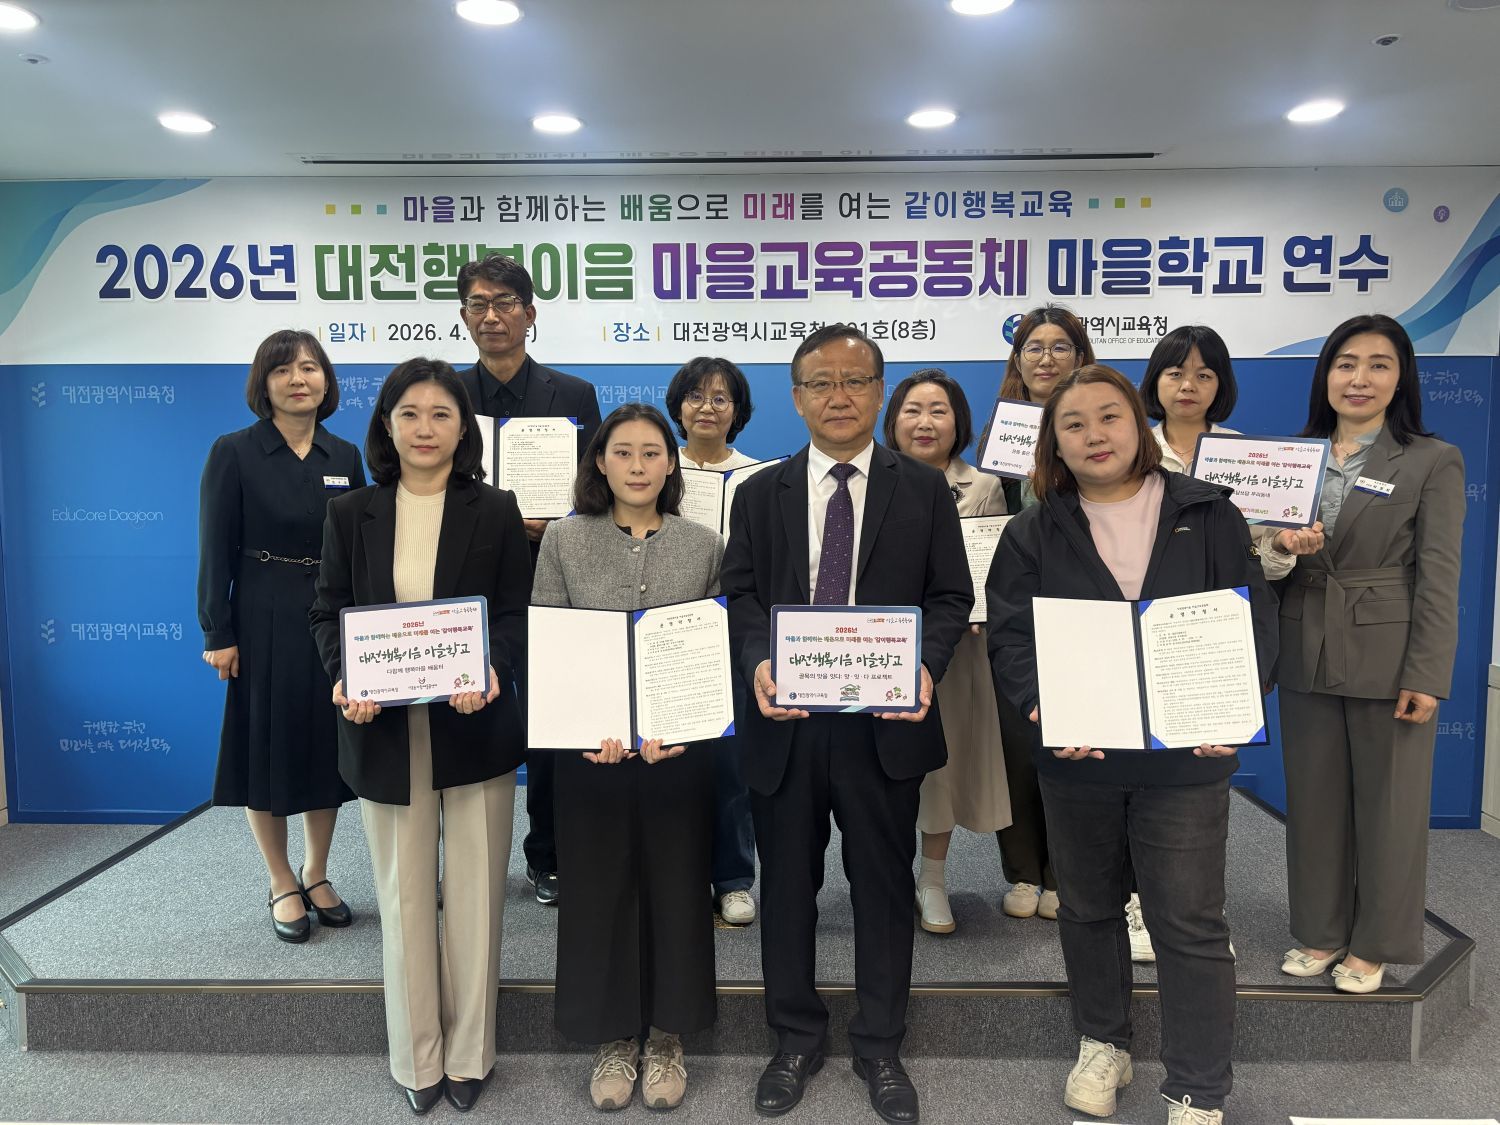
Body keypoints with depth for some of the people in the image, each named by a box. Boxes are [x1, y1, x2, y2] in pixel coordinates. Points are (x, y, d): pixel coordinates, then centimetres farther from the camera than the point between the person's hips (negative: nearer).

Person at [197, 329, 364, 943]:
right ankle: (282, 885, 24)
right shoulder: (234, 452, -6)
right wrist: (217, 634, -11)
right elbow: (215, 551, -7)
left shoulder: (345, 456, 5)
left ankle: (317, 875, 29)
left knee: (328, 746, 11)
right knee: (267, 750, 6)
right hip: (264, 622, -3)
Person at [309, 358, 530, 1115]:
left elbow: (519, 612, -2)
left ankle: (469, 1054, 25)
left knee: (475, 894, 8)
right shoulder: (351, 515, 4)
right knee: (404, 897, 11)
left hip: (475, 728, -1)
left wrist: (494, 669, -22)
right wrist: (343, 679, -14)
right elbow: (328, 612, 5)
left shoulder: (495, 512, 0)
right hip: (385, 732, 1)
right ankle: (416, 1058, 27)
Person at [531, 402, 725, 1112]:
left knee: (676, 887, 11)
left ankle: (665, 1038, 32)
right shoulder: (564, 541, 1)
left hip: (681, 748, 1)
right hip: (591, 751, 0)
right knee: (598, 889, 10)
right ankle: (614, 1040, 31)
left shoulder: (704, 546, 3)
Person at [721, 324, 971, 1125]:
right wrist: (758, 661, -16)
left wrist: (926, 666, -17)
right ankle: (796, 1040, 33)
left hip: (884, 720, -1)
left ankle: (880, 1048, 31)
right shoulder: (759, 494, 8)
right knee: (787, 885, 13)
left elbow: (950, 596, 1)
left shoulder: (924, 489, 5)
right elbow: (741, 594, 3)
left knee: (885, 885, 11)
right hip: (785, 721, 1)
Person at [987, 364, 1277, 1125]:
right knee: (1088, 908, 17)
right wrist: (1045, 708, -21)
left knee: (1190, 924, 4)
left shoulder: (1208, 514, 2)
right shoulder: (1034, 533, 4)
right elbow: (1009, 634, -4)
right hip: (1076, 757, 2)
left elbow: (1253, 619, 0)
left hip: (1185, 756, -1)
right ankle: (1102, 1045, 39)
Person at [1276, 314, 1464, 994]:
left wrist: (1427, 676, -13)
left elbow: (1437, 577, -7)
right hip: (1306, 657, 4)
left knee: (1387, 804, 8)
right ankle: (1321, 931, 28)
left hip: (1387, 660, -3)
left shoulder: (1433, 461, -2)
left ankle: (1374, 943, 25)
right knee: (1313, 800, 12)